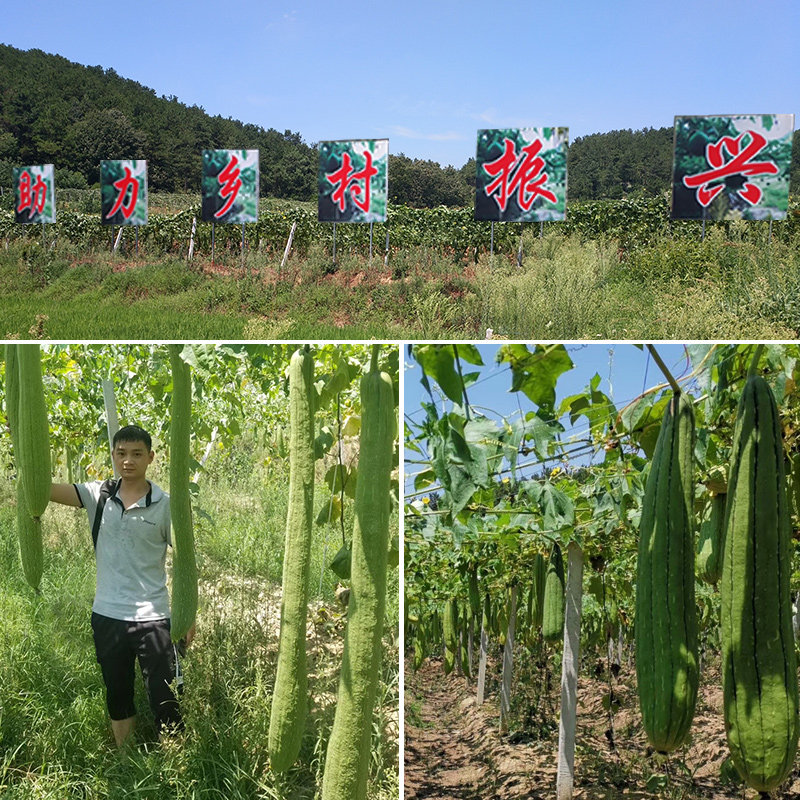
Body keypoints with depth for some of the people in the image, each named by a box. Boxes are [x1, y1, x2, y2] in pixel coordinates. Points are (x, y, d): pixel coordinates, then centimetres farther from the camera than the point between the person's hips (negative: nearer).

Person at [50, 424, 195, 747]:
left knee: (163, 700, 2)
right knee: (117, 696, 18)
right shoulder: (98, 495, 0)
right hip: (107, 615, 4)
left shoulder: (165, 505, -8)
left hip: (151, 617, -4)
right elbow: (45, 488, -12)